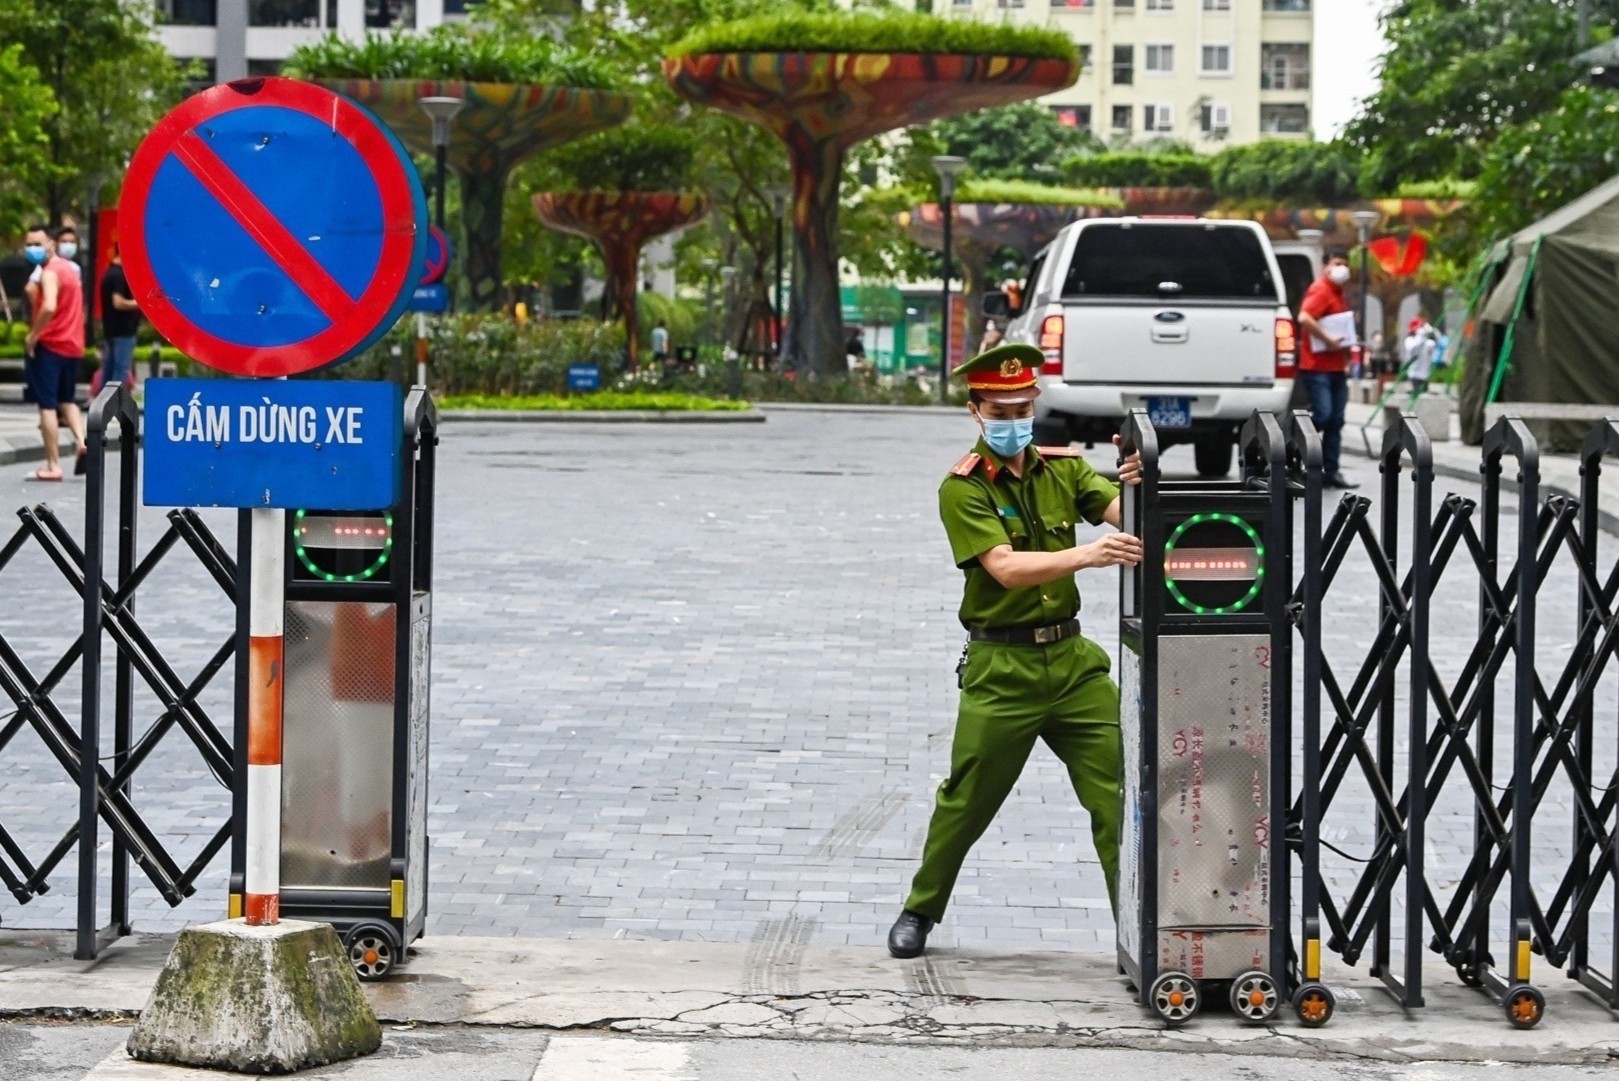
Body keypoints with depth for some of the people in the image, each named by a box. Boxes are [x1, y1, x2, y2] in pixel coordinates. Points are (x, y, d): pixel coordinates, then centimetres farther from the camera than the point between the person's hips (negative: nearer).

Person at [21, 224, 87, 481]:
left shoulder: (50, 273, -15)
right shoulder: (69, 268, 14)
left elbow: (49, 307, -30)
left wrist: (32, 336, -20)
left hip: (49, 345, -9)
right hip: (73, 345, 9)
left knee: (47, 405, -3)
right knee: (66, 400, 21)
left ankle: (53, 465, -4)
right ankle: (82, 442, -2)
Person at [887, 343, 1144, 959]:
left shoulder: (1063, 468, 6)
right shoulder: (963, 489, -8)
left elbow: (1120, 510, -10)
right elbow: (1006, 567, -22)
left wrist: (1137, 487, -34)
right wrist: (1087, 555, -37)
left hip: (1073, 658, 4)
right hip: (1001, 669, -3)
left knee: (1118, 787, -3)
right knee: (967, 801, 5)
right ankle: (920, 912, 25)